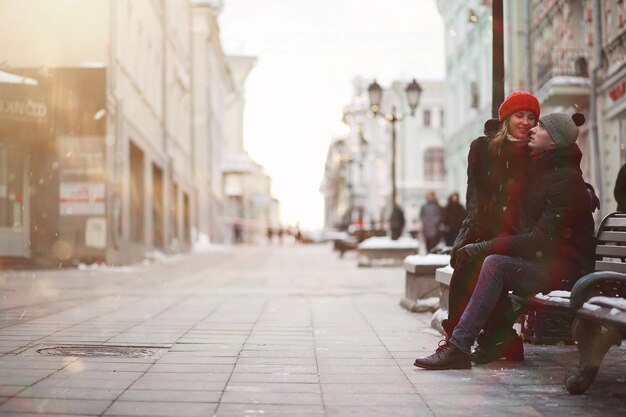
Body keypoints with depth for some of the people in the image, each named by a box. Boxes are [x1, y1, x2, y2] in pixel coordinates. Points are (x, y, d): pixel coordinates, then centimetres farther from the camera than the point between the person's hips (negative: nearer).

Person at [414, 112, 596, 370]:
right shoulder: (540, 169, 12)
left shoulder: (566, 180, -16)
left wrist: (486, 247, -24)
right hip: (541, 259, 9)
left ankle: (458, 347, -31)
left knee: (495, 264, -28)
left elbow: (541, 239, -23)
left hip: (565, 268, -9)